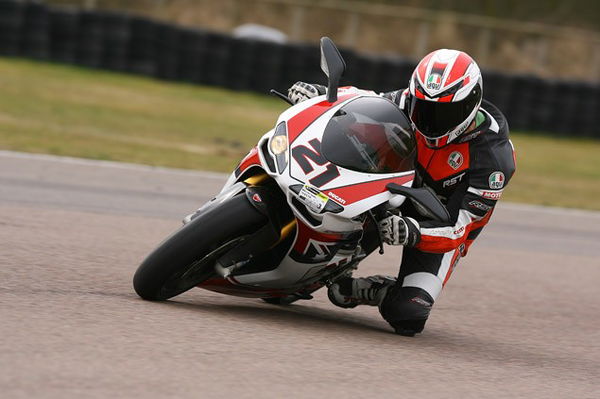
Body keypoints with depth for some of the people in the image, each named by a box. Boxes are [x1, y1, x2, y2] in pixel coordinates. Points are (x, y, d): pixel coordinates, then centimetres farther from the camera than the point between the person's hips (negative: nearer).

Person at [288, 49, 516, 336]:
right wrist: (318, 94, -20)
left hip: (440, 224, -4)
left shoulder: (494, 157, -29)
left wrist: (412, 232, -51)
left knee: (408, 316, -26)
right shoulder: (410, 103, -17)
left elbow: (456, 227, -31)